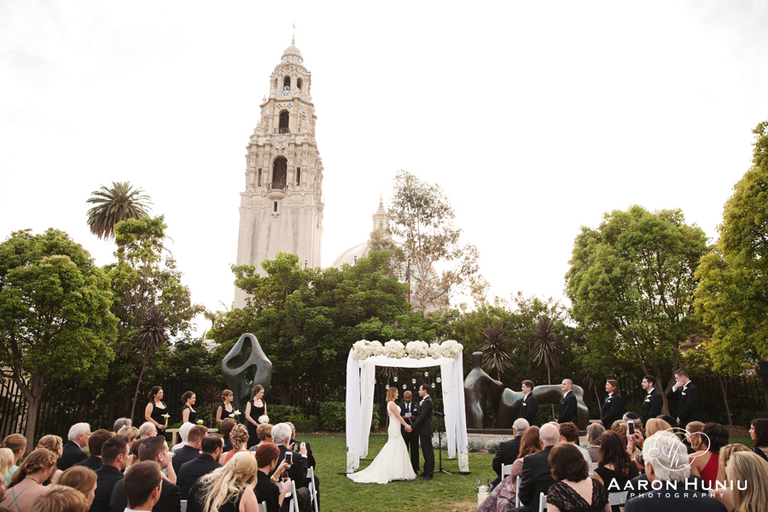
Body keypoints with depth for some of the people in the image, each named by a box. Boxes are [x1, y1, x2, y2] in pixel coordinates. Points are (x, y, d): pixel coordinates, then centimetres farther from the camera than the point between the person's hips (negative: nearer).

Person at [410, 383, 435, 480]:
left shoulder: (427, 401, -17)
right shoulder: (424, 401, 16)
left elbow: (422, 416, -21)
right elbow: (419, 415, 18)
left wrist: (412, 426, -19)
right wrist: (411, 424, 11)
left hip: (425, 430, -10)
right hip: (423, 430, 10)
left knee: (428, 451, -4)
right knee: (425, 451, 16)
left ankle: (429, 474, 0)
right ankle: (427, 471, 25)